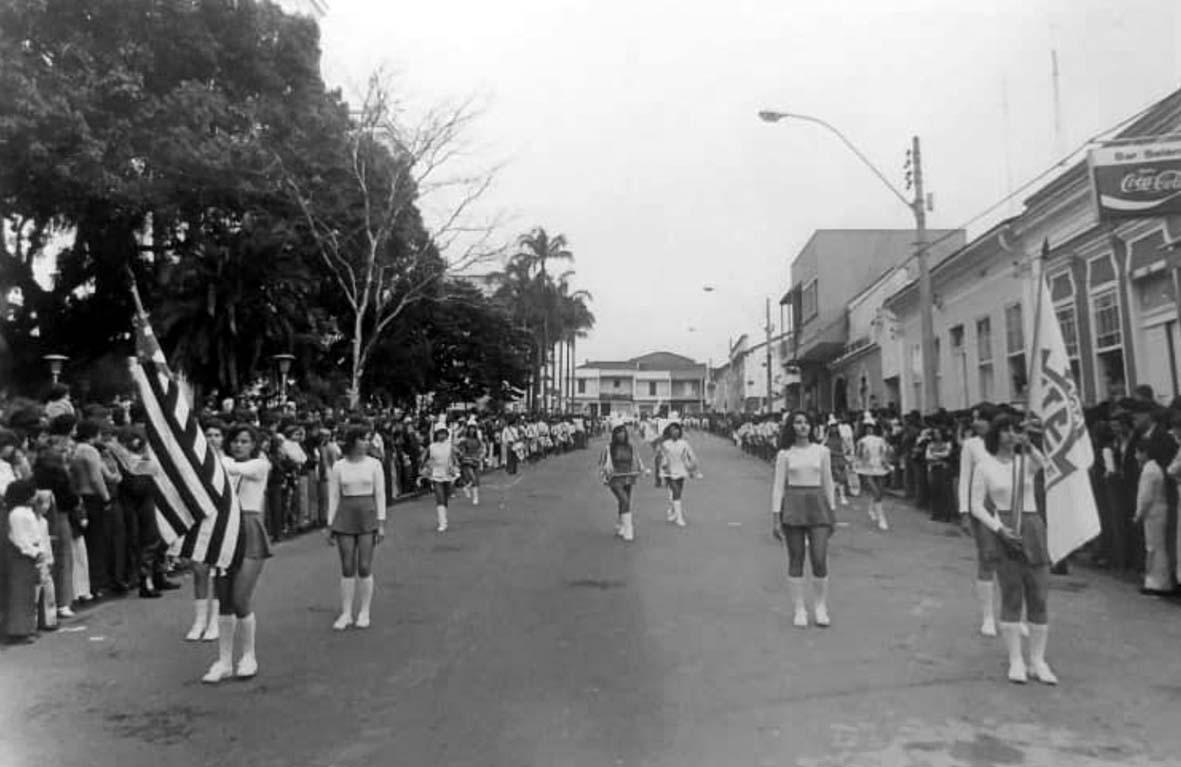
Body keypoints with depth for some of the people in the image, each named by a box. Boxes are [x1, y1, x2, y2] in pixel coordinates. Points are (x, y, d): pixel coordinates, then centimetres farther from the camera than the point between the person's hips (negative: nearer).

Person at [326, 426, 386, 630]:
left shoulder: (374, 464, 0)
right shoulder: (338, 467, 1)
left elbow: (380, 494, 0)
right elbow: (333, 497, 4)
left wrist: (381, 524, -5)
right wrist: (330, 525, 2)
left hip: (368, 516, -1)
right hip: (345, 516, 1)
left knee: (364, 567, 0)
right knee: (347, 569, 4)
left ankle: (364, 612, 13)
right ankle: (346, 614, 13)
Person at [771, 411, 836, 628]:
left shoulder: (822, 451, 6)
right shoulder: (784, 454, 1)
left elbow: (828, 483, 11)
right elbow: (778, 486, 1)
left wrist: (832, 512, 9)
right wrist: (776, 518, -5)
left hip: (817, 505, 1)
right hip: (793, 506, -1)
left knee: (820, 560, -4)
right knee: (795, 560, 4)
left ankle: (821, 608, 13)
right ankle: (799, 609, 14)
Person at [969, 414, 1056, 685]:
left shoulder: (1026, 460, 6)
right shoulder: (985, 465, 2)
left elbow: (1046, 466, -18)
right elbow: (976, 506, 0)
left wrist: (1029, 447, -36)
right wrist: (999, 529, -13)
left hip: (1033, 529, 2)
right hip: (1003, 532, -2)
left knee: (1039, 597, 3)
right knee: (1011, 597, 2)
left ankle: (1038, 660, 13)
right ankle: (1016, 661, 11)